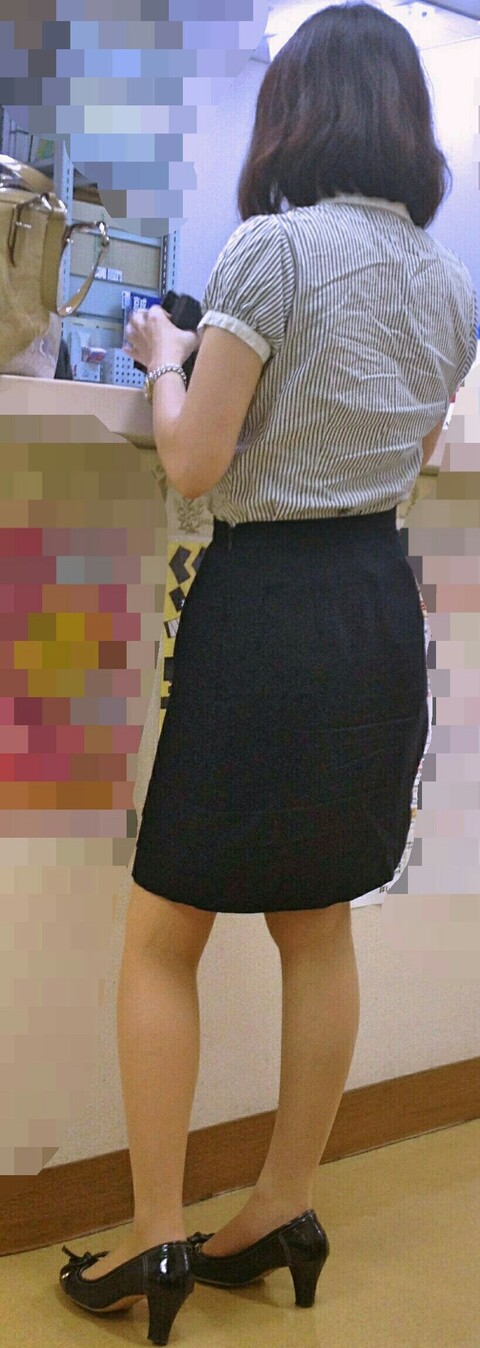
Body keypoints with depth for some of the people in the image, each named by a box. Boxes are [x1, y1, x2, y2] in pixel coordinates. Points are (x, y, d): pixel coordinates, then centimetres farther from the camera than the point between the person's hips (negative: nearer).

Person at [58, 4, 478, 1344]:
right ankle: (285, 1208, 29)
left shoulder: (274, 247, -13)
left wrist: (165, 355, 4)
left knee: (161, 939, 6)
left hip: (265, 607, -7)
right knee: (320, 926, 16)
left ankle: (159, 1235, 13)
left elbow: (193, 463, -13)